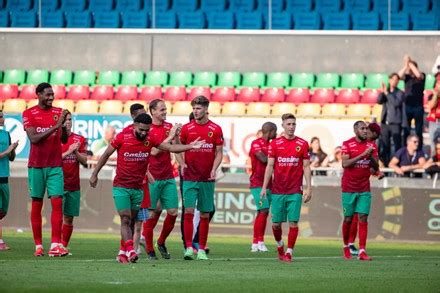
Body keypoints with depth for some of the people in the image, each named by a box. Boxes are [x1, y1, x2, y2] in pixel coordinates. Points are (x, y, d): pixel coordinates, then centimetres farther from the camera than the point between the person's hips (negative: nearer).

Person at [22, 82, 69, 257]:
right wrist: (54, 127, -20)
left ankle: (56, 245, -13)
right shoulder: (29, 114, -1)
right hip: (36, 166, -2)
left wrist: (63, 125, -16)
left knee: (57, 202, -9)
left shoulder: (58, 112, 7)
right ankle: (38, 246, 7)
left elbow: (64, 140, 4)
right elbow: (33, 139, -12)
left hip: (55, 165, 2)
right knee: (37, 204, 2)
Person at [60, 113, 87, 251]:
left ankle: (64, 245, 9)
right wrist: (68, 152, -15)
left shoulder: (80, 140, 10)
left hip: (73, 185, 4)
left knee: (69, 218, 5)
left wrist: (76, 152, -9)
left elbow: (84, 161, 8)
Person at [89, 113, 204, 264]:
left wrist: (190, 146, -16)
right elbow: (106, 155, 2)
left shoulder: (150, 140, 1)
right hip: (121, 187, -4)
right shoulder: (122, 137, -9)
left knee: (132, 221, 8)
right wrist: (94, 174, 7)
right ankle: (130, 250, -23)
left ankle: (122, 253, 16)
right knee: (125, 220, -13)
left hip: (137, 188, 4)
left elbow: (171, 147, -2)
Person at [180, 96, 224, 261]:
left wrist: (214, 169, -10)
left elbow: (219, 152, 5)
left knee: (205, 214, 5)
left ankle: (202, 250, 12)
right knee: (189, 211, -11)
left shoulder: (215, 129, 2)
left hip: (207, 179, 1)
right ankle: (189, 248, -11)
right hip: (190, 177, -1)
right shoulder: (187, 128, 2)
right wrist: (182, 164, -7)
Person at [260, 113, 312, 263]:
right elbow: (270, 166, 5)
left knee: (293, 222, -6)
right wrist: (264, 187, 0)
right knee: (276, 223, 3)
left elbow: (306, 167, 5)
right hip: (278, 190, 1)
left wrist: (308, 188, -2)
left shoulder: (302, 144, 4)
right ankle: (280, 245, 29)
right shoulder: (275, 143, 4)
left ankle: (289, 252, 1)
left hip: (295, 191, -1)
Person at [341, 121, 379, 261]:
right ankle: (346, 247, 24)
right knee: (348, 218, 5)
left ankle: (362, 251, -9)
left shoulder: (371, 145, 6)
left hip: (364, 189, 2)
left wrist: (371, 156, -14)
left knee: (363, 218, -6)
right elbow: (345, 164, -17)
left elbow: (376, 167, 5)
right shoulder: (347, 144, -5)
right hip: (349, 188, -2)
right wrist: (362, 155, -23)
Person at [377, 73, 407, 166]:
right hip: (385, 123, 4)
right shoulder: (385, 92, 13)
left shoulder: (400, 94, 2)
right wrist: (382, 92, -11)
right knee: (385, 146, 3)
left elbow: (396, 103, -14)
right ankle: (386, 163, 9)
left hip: (395, 123, -4)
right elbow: (379, 101, 1)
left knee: (397, 145, -7)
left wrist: (387, 94, -13)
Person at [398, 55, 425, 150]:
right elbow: (400, 75, -13)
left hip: (418, 107, -3)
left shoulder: (422, 76, 1)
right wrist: (406, 64, -17)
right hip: (407, 107, 3)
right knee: (406, 131, 3)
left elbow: (418, 75, -22)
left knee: (419, 131, 0)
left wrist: (410, 63, -16)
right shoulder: (407, 77, 7)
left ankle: (419, 151, 3)